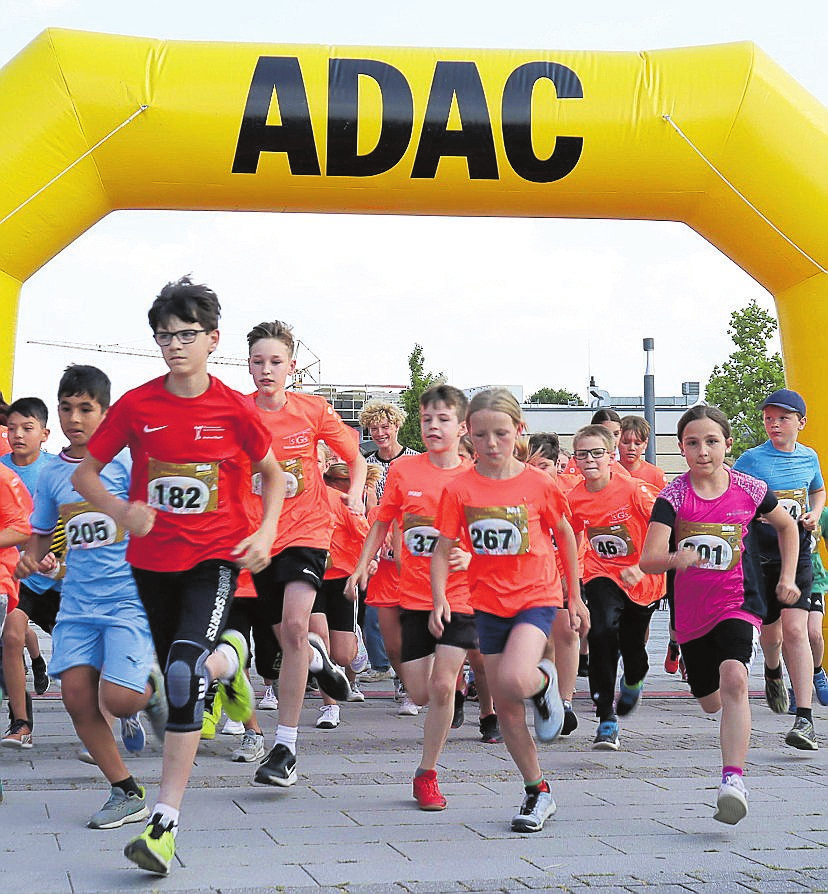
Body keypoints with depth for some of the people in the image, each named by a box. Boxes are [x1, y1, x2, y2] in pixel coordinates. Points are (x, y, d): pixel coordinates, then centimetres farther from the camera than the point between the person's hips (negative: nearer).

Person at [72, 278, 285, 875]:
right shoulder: (136, 405, -4)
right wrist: (120, 510, -17)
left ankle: (164, 823, -22)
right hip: (152, 558, 4)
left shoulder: (233, 408, -7)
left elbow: (272, 474, 8)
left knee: (186, 671, -23)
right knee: (176, 671, 18)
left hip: (215, 557, -3)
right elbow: (85, 473, 2)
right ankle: (227, 657, 56)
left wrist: (265, 533, -6)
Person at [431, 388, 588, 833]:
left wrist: (575, 597, 13)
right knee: (505, 706, 6)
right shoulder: (459, 488, -5)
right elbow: (442, 551, -2)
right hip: (489, 602, 3)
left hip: (537, 596, -3)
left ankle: (544, 681, 8)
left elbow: (564, 534, 8)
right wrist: (439, 601, -17)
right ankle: (537, 792, 22)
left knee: (514, 680, -29)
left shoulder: (539, 484, -6)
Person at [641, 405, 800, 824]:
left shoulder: (750, 490, -6)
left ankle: (733, 781, -34)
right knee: (710, 702, 17)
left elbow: (786, 525, 15)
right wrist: (675, 558, -42)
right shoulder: (673, 496, -10)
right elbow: (648, 559, -20)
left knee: (733, 679, -29)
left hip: (738, 604, -2)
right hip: (692, 612, 2)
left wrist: (787, 578, 8)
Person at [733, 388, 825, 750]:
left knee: (795, 629, -13)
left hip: (797, 553, 1)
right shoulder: (751, 460, -5)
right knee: (770, 631, 11)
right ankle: (773, 672, 50)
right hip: (760, 554, -1)